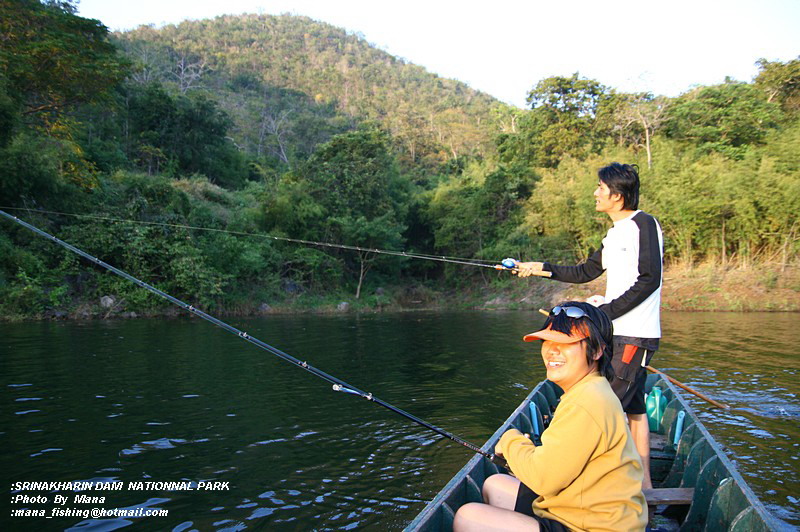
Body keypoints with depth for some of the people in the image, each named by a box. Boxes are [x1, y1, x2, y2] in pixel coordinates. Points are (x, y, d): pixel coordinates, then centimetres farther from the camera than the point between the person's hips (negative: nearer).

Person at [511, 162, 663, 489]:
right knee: (633, 409, 13)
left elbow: (649, 280, -18)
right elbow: (585, 272, 22)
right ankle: (644, 482, 23)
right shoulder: (615, 234, 17)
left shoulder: (643, 224, -10)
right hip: (618, 335, 9)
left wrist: (606, 309, -18)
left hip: (635, 336, -9)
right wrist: (541, 268, 16)